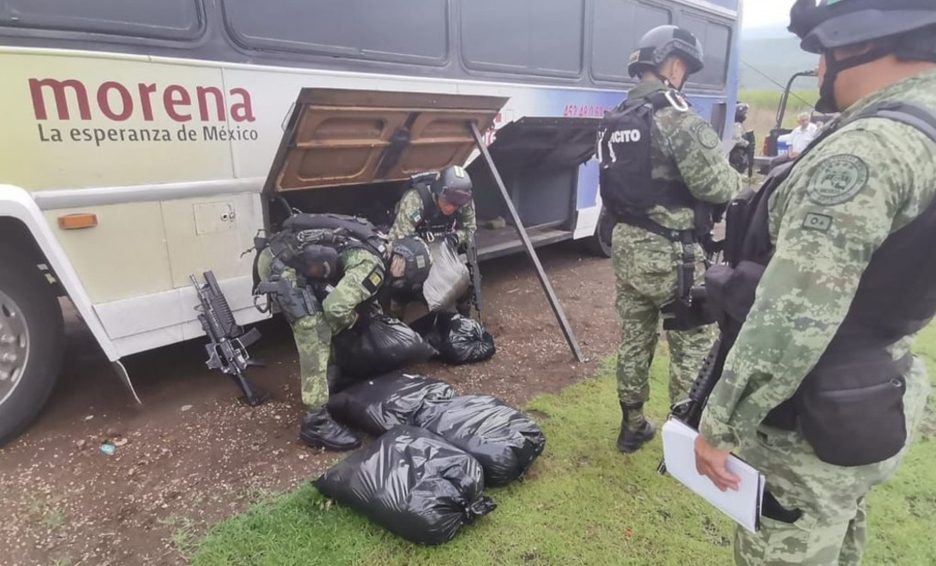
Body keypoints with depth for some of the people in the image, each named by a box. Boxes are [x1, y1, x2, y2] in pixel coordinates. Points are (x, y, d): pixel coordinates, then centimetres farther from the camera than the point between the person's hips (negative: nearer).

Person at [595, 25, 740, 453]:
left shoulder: (617, 121, 11)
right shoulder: (677, 118, -15)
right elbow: (718, 187, -16)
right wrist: (735, 175, 6)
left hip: (628, 248, 8)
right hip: (673, 255, -8)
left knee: (633, 341, 17)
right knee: (693, 349, 6)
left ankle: (632, 427, 31)